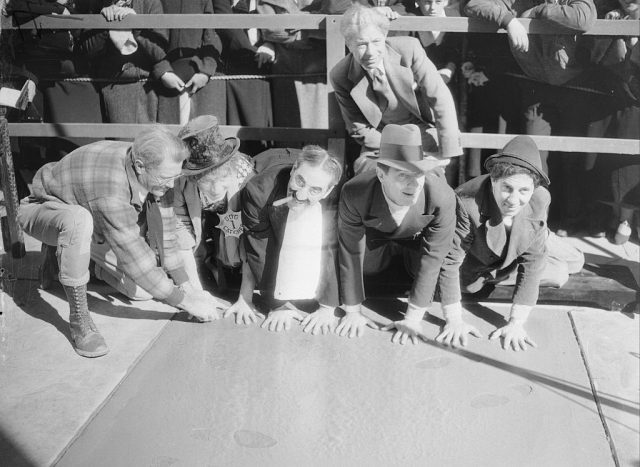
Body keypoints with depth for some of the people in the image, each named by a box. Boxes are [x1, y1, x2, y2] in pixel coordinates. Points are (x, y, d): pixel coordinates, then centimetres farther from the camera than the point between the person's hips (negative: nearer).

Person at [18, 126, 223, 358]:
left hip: (94, 226, 7)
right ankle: (79, 319, -27)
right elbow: (134, 258, -38)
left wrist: (184, 285, -11)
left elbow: (164, 226, -11)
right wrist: (184, 300, -30)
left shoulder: (154, 169, -20)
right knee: (79, 221, -44)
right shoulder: (110, 192, -42)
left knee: (142, 290, -4)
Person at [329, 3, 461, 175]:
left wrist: (446, 154, -23)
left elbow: (441, 98, -20)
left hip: (421, 127, -1)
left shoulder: (409, 48, -23)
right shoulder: (340, 77, -18)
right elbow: (358, 129, -10)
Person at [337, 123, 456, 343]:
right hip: (377, 234, 1)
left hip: (419, 235, 0)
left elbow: (432, 259, -31)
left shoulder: (442, 198, -41)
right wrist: (353, 312, -20)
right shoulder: (354, 195, -40)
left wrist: (413, 318, -28)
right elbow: (351, 253, -28)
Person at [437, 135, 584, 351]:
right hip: (475, 258, -3)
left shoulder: (540, 200, -31)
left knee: (575, 262, 7)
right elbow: (449, 261, -36)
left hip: (516, 253, 3)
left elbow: (532, 264, -27)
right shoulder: (467, 202, -43)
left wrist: (516, 323, -30)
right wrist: (454, 321, -34)